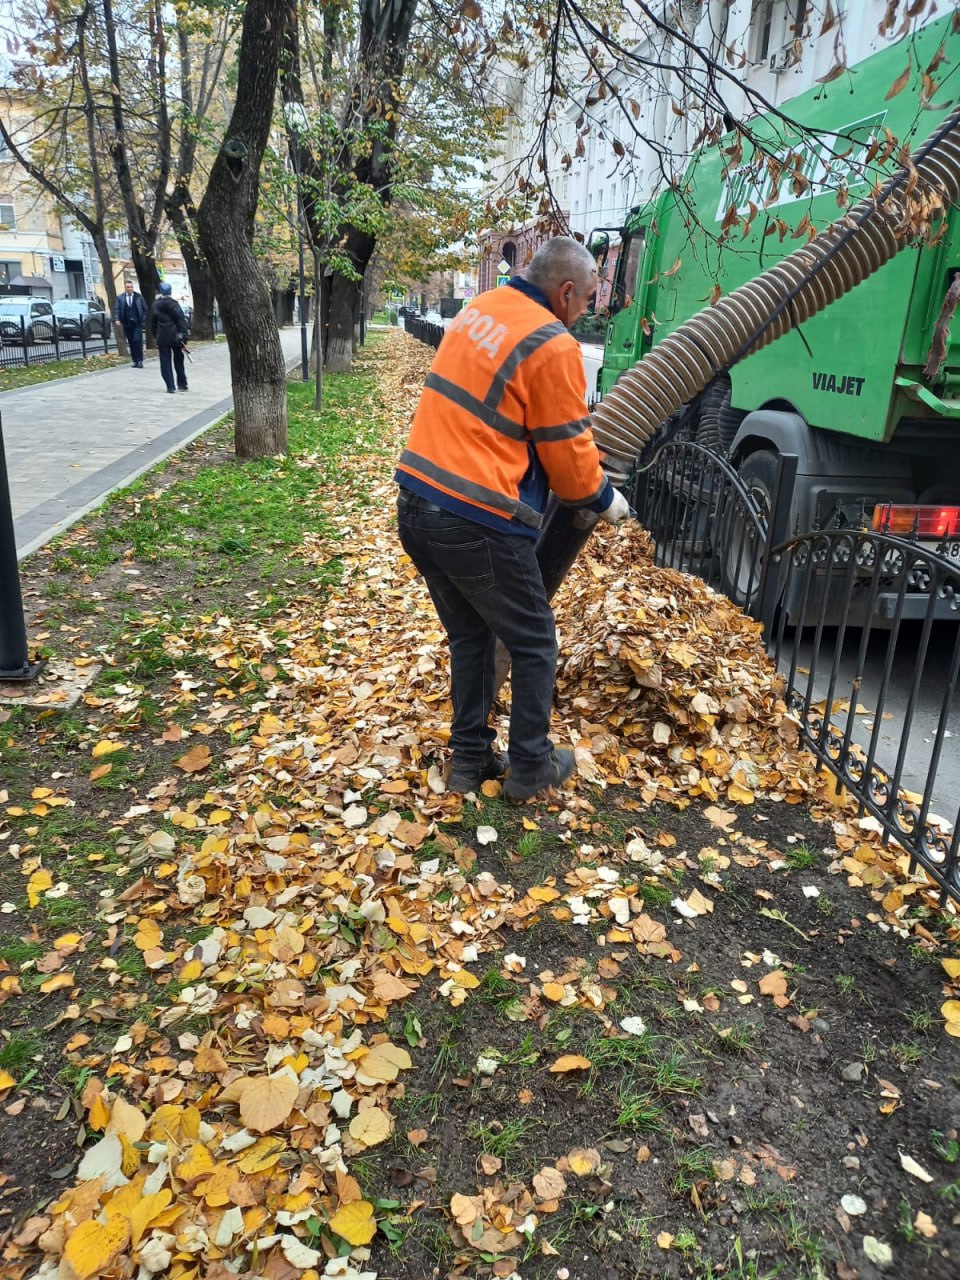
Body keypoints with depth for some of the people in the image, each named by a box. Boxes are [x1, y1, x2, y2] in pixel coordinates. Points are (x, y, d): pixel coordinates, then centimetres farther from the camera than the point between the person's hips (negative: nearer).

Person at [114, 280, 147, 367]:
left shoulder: (138, 297, 3)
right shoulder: (120, 298, 5)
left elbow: (145, 308, 7)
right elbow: (117, 310, 1)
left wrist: (144, 320, -1)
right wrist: (117, 319, -14)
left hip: (137, 323, -2)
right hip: (127, 324, 2)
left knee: (137, 341, -12)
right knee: (131, 343, 5)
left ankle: (140, 360, -6)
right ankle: (135, 361, 11)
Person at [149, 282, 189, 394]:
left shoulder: (154, 306, 2)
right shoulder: (173, 303, -4)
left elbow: (153, 324, 8)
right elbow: (181, 320, -9)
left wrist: (156, 337, 18)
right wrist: (184, 337, -9)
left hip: (162, 338, 1)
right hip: (176, 337, -1)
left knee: (165, 362, 4)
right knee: (179, 361, 14)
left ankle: (171, 387, -3)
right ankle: (182, 384, 16)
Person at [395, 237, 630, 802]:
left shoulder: (480, 310, 13)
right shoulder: (553, 347, -12)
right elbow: (569, 458, -5)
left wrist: (576, 408, 33)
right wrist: (605, 499, 14)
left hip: (418, 504, 8)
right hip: (477, 524, -8)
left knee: (469, 636, 22)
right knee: (534, 645, 11)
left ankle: (470, 759, 30)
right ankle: (530, 768, 23)